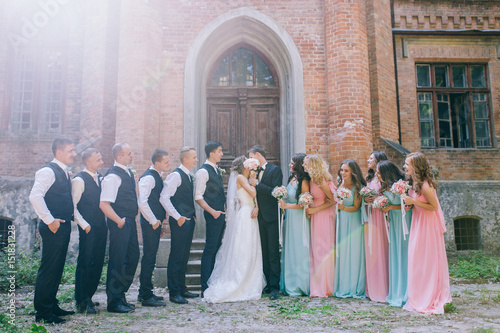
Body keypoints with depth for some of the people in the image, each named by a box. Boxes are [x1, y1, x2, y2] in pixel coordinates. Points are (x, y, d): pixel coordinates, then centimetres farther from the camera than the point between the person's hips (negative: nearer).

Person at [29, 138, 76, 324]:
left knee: (57, 269, 15)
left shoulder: (63, 173, 17)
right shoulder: (48, 171, -11)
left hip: (63, 226, 9)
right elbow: (35, 196, -23)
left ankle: (52, 306, 26)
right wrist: (49, 220, -21)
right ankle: (43, 313, 6)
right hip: (54, 228, -9)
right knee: (48, 270, -3)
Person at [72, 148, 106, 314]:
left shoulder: (99, 179, 14)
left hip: (101, 226, 7)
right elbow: (73, 206, -11)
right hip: (88, 228, -7)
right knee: (85, 263, -2)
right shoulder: (79, 180, -8)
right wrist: (84, 224, -15)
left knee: (97, 263, 11)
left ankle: (88, 297, 23)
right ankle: (82, 302, 9)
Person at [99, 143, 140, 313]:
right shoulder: (113, 176, -17)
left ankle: (120, 295, 29)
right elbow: (104, 204, -23)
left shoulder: (127, 172, 12)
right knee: (118, 261, -1)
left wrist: (132, 217, 16)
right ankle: (114, 302, 11)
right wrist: (119, 221, -17)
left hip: (130, 221, 10)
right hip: (120, 223, -9)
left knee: (133, 256, 15)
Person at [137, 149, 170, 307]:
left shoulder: (157, 176, 13)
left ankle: (145, 293, 26)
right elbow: (142, 202, -24)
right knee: (149, 258, -4)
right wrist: (153, 221, -19)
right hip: (151, 223, -10)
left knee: (150, 258, 15)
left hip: (155, 222, 10)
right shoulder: (148, 177, -16)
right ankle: (146, 296, 5)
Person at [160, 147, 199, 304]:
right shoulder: (176, 175, -12)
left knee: (184, 256, 15)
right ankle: (174, 292, 7)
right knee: (176, 256, -2)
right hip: (179, 221, -9)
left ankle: (182, 288, 25)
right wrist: (177, 217, -20)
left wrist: (193, 214, 15)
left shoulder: (189, 176, 15)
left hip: (189, 220, 9)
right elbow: (164, 198, -18)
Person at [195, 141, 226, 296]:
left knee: (216, 248, 14)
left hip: (221, 213, 9)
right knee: (210, 249, -4)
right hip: (213, 215, -9)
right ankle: (205, 287, 3)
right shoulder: (203, 171, -12)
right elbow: (198, 197, -16)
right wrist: (212, 212, -20)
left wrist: (224, 213, 18)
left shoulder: (217, 170, 16)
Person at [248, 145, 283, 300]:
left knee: (273, 252, -4)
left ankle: (275, 287, 2)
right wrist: (256, 207, -2)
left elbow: (276, 192, -15)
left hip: (271, 217, -6)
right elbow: (256, 194, 15)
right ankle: (268, 284, 18)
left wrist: (257, 184, -13)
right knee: (264, 252, 10)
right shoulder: (256, 172, 14)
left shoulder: (275, 170, -5)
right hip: (260, 216, 7)